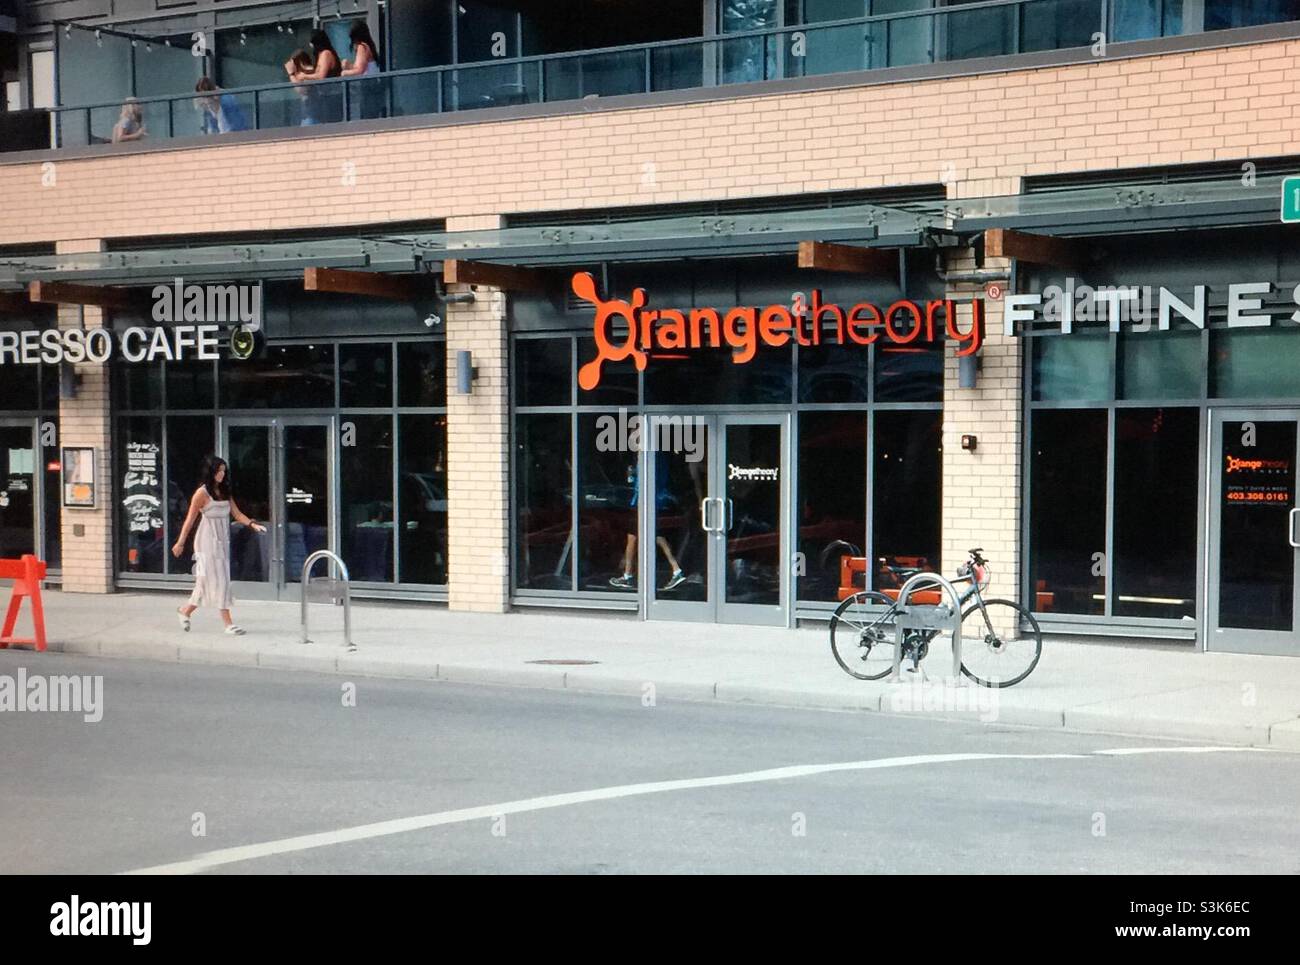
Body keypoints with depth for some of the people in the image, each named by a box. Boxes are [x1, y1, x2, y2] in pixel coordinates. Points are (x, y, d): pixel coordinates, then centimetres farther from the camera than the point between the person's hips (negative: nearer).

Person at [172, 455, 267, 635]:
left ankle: (185, 610, 27)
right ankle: (228, 623, -6)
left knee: (208, 581, 11)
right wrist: (180, 543, -6)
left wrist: (252, 524, -11)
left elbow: (236, 514, 6)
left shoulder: (225, 492, 10)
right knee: (219, 580, -7)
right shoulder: (202, 493, -9)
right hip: (208, 542, -7)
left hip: (222, 542, 7)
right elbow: (190, 519, -7)